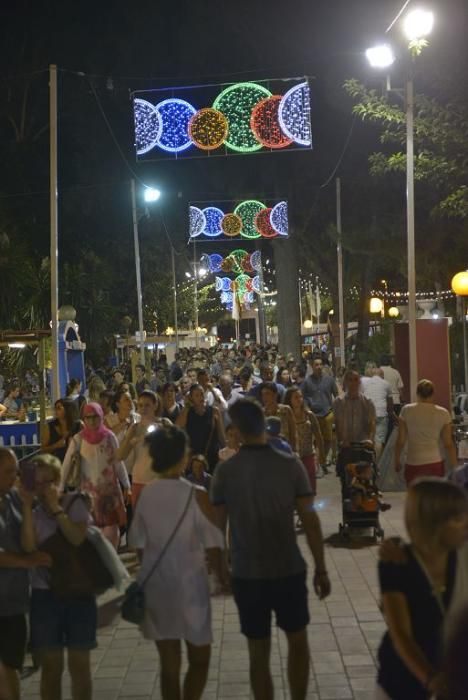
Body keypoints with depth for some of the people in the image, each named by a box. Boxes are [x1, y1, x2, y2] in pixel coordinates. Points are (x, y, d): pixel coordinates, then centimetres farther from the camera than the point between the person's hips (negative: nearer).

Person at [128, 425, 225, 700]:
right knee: (199, 658, 14)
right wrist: (225, 576, 3)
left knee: (169, 664, 13)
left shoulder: (145, 495, -3)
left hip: (155, 584, 4)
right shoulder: (197, 496, -16)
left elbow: (139, 544, 4)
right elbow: (212, 547, -13)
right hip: (189, 583, -4)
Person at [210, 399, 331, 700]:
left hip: (247, 574, 0)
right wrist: (321, 569, 0)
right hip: (289, 571, 0)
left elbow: (217, 526, -2)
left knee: (259, 652, 12)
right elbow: (310, 521, -9)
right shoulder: (290, 465, -9)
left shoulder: (225, 471, -7)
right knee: (298, 642, 21)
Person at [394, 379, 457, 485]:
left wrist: (397, 460, 12)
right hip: (436, 464, 1)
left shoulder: (406, 411, -4)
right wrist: (455, 468, 4)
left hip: (413, 465, -1)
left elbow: (400, 441, -2)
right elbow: (448, 444, -3)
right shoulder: (443, 413, -2)